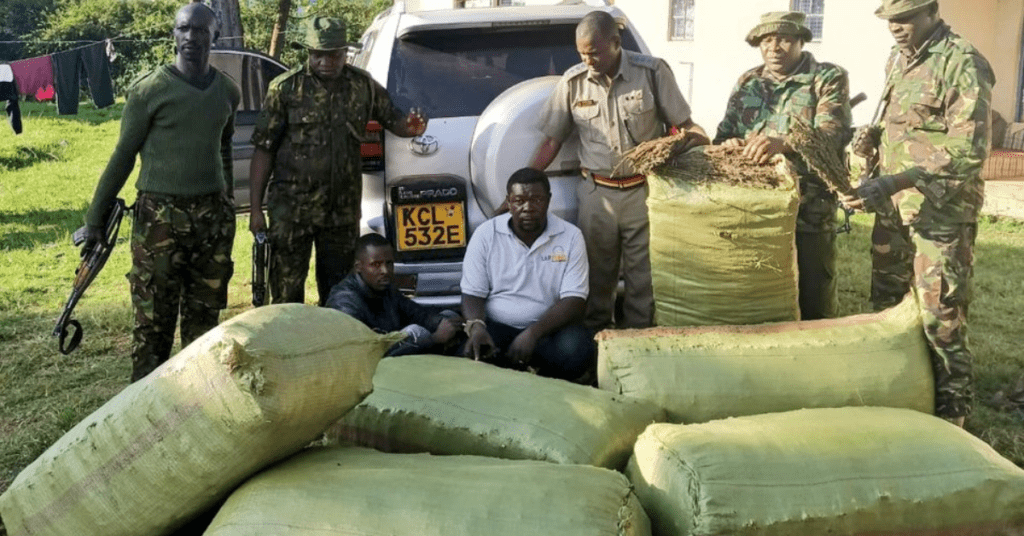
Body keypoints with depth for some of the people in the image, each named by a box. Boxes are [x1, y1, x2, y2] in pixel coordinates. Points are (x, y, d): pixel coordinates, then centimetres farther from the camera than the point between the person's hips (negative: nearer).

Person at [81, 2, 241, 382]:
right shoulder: (150, 90, -6)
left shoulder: (228, 92, 8)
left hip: (214, 217, 4)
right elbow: (123, 156, -2)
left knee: (205, 316, 10)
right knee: (153, 320, -2)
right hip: (160, 219, -4)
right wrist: (96, 218, -1)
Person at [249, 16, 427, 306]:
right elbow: (264, 150, -3)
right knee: (287, 293, 2)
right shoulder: (285, 87, -3)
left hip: (343, 210, 3)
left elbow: (394, 121, 12)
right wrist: (255, 209, -7)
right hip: (292, 210, -2)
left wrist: (411, 127, -15)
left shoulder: (363, 86, 4)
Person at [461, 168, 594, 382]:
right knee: (470, 352, -33)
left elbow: (574, 301, -10)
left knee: (576, 352, -32)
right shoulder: (486, 234, -1)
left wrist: (533, 333, -26)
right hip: (495, 326, 0)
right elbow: (472, 294, 0)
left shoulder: (570, 237, -3)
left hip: (548, 327, 0)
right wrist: (476, 326, -25)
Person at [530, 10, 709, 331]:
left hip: (644, 192, -1)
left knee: (643, 277, 4)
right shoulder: (572, 82, 1)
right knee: (597, 277, 9)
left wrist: (698, 138, -20)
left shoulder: (652, 72, -4)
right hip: (596, 193, 2)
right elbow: (551, 142, 6)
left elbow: (684, 125, 3)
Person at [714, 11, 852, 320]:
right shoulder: (747, 82, 13)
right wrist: (728, 145, -12)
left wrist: (784, 143, -36)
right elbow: (723, 134, 15)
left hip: (809, 213, -4)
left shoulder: (829, 78, -2)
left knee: (814, 300, 4)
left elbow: (834, 132, -17)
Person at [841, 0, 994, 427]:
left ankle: (951, 414, 14)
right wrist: (876, 135, 1)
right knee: (884, 304, 16)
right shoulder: (898, 60, 11)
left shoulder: (963, 64, -15)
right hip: (892, 204, 8)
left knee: (941, 318, -1)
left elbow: (969, 151, -23)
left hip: (940, 211, -8)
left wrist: (891, 183, -30)